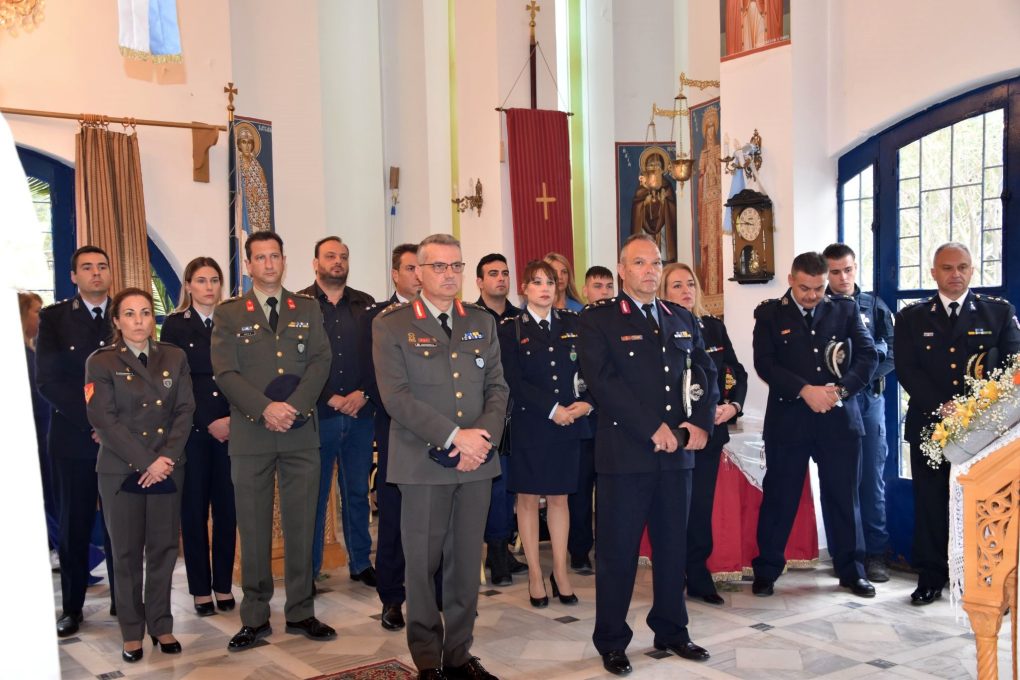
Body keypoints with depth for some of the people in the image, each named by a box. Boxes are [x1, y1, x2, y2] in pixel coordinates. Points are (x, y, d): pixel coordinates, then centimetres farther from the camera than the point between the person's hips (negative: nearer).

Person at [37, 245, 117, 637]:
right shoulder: (53, 318, 4)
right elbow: (47, 380, -5)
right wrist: (93, 419, -13)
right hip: (72, 437, -1)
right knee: (75, 524, 6)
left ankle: (123, 601, 16)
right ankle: (72, 608, 15)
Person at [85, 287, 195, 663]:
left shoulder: (174, 357, 7)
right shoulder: (101, 362, -3)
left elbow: (184, 411, 3)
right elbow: (104, 421, -10)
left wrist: (168, 457, -11)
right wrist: (146, 462, -15)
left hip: (167, 470, 3)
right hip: (121, 472, -2)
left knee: (164, 548, 7)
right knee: (127, 553, 5)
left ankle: (161, 625, 20)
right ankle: (132, 633, 17)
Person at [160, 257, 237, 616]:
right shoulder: (175, 326, 3)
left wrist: (234, 418, -9)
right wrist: (209, 423, -9)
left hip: (231, 429, 2)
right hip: (190, 430, -2)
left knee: (227, 508, 4)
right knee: (194, 509, 3)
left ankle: (223, 585, 15)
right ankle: (201, 589, 12)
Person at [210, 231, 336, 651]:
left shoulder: (307, 309, 11)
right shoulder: (229, 314, 5)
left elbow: (320, 362, 1)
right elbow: (224, 373, -4)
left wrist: (294, 406, -14)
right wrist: (266, 408, -16)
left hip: (300, 433, 2)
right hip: (250, 435, -1)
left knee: (300, 526, 6)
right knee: (253, 530, 4)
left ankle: (300, 613, 17)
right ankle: (255, 619, 14)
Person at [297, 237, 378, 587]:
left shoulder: (366, 305, 11)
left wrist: (363, 393, -7)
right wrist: (332, 399, -10)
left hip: (360, 414, 3)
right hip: (316, 414, -3)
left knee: (358, 491, 12)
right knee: (313, 494, 4)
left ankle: (361, 563, 24)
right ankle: (310, 569, 15)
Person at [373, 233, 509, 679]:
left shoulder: (482, 322, 13)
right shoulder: (391, 324, -1)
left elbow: (497, 388, 9)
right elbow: (395, 396, -10)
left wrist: (483, 437, -9)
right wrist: (454, 437, -15)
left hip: (476, 461, 4)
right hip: (422, 461, -4)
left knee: (467, 562, 8)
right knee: (423, 563, 3)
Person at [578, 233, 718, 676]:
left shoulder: (682, 319, 14)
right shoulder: (597, 320, -4)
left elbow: (705, 373, 12)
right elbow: (602, 382, -15)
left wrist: (701, 423, -5)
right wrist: (653, 430, -18)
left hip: (677, 452, 5)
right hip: (624, 452, -5)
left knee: (673, 545, 14)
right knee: (618, 550, 3)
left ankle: (671, 631, 29)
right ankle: (612, 641, 16)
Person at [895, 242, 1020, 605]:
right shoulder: (912, 317, 8)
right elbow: (906, 370, -1)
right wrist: (941, 406, -14)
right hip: (929, 423, 1)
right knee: (930, 504, 4)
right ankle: (930, 579, 14)